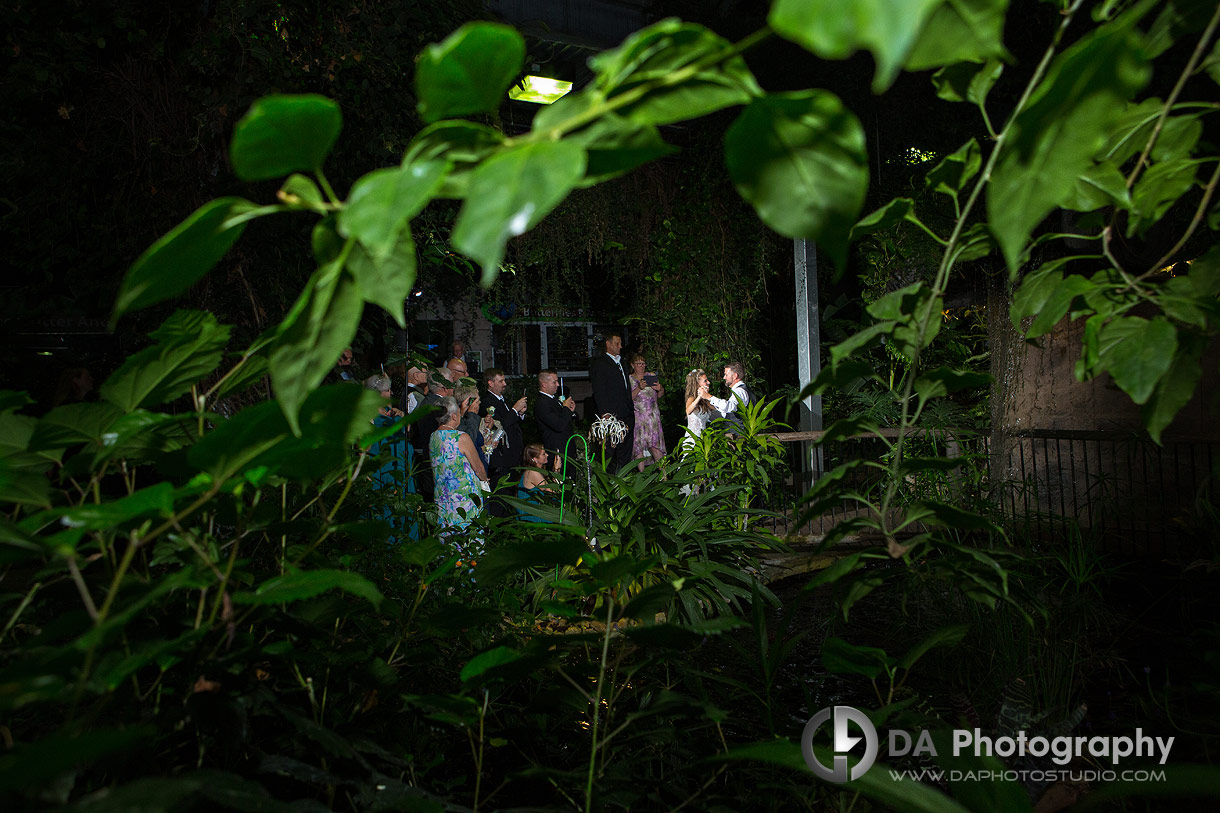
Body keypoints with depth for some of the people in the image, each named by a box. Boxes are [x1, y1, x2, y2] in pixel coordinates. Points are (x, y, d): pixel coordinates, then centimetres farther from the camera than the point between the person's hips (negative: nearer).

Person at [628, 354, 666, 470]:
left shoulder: (652, 376, 12)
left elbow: (660, 395, 17)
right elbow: (628, 398, -7)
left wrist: (660, 389, -6)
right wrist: (639, 388, -21)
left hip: (653, 415, 1)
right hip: (637, 416, -1)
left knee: (655, 445, -7)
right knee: (638, 446, -3)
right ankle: (642, 472, 4)